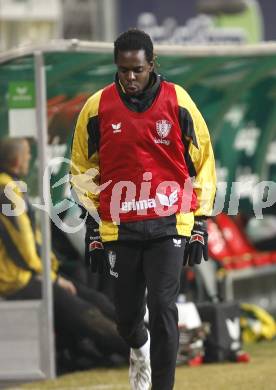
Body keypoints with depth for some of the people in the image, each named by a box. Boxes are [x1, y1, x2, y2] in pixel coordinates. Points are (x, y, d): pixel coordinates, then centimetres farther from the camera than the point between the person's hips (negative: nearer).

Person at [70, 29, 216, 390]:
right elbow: (83, 170, 9)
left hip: (168, 225, -2)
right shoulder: (98, 107, 0)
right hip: (118, 228, 2)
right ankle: (139, 348, 44)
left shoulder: (178, 102, -2)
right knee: (127, 313, 9)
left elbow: (202, 163, 6)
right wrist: (93, 229, 6)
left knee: (163, 308, -11)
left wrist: (199, 224, 3)